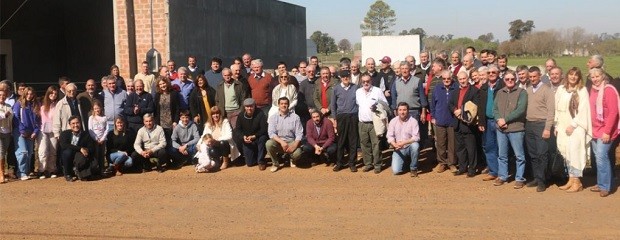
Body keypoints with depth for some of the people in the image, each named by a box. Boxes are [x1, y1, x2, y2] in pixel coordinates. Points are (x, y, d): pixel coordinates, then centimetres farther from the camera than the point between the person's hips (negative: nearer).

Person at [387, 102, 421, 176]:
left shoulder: (413, 121, -9)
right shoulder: (393, 121, -1)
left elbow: (416, 137, -16)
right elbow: (390, 137, -3)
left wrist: (404, 142, -27)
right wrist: (394, 144, -23)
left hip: (410, 147, -1)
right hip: (398, 149, 1)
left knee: (415, 145, -37)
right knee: (396, 171, -17)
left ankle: (413, 168, -14)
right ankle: (404, 161, 20)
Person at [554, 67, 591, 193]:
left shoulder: (582, 91, -3)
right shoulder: (561, 89, 11)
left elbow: (583, 111, -8)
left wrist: (573, 125, -14)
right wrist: (556, 126, 8)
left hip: (576, 127, -5)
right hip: (562, 127, 5)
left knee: (574, 153, -8)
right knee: (566, 154, 4)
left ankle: (577, 182, -2)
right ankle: (571, 180, 12)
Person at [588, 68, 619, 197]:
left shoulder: (608, 90, -12)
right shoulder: (593, 90, 11)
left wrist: (607, 131, -20)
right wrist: (591, 128, 10)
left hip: (605, 131, -7)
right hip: (595, 130, 7)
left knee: (602, 157, -9)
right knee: (598, 158, 11)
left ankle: (605, 186, 0)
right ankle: (601, 184, 20)